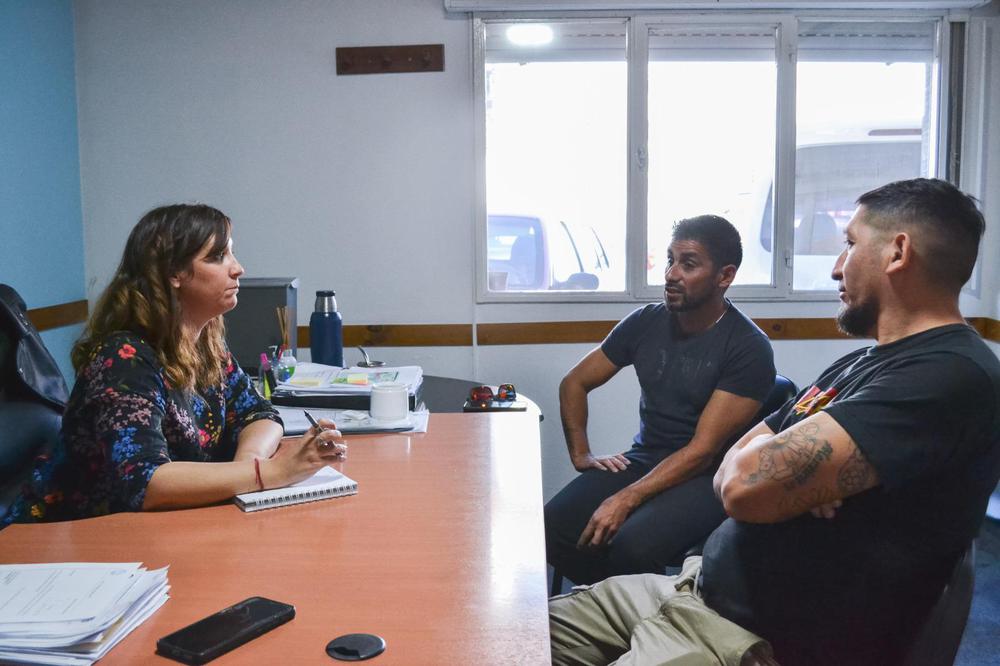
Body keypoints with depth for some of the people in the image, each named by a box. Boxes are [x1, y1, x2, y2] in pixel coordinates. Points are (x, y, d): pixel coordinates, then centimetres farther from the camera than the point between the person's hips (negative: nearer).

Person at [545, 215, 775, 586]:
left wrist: (625, 500, -24)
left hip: (706, 476, -5)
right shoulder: (645, 322, 5)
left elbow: (704, 449, -17)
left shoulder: (749, 348, -11)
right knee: (553, 529, -21)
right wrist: (580, 454, 3)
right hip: (643, 458, 5)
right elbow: (574, 383, 16)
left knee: (631, 545, -34)